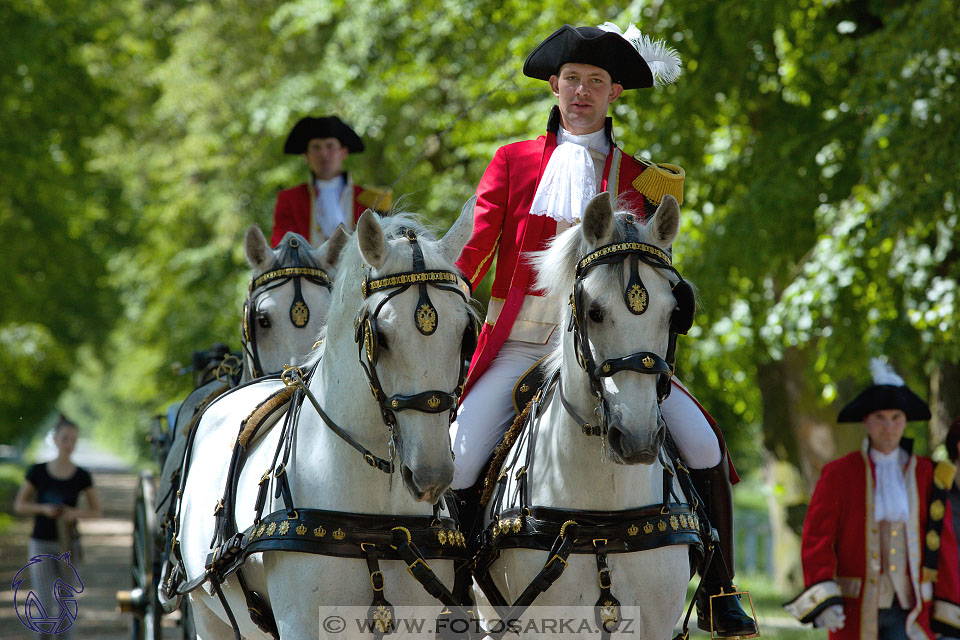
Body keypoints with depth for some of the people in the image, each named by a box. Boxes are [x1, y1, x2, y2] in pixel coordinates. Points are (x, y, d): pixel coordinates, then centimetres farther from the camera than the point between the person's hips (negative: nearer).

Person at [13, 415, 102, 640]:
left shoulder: (82, 476, -1)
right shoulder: (38, 472, -2)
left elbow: (96, 510, 6)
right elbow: (19, 505, 3)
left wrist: (76, 512, -14)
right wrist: (43, 508, -15)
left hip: (68, 544, 1)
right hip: (41, 544, -1)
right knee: (46, 602, -7)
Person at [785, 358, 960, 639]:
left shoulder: (926, 475, 6)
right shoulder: (838, 474, 0)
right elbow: (816, 539, -5)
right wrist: (823, 598, -20)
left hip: (910, 612, 0)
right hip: (856, 611, 0)